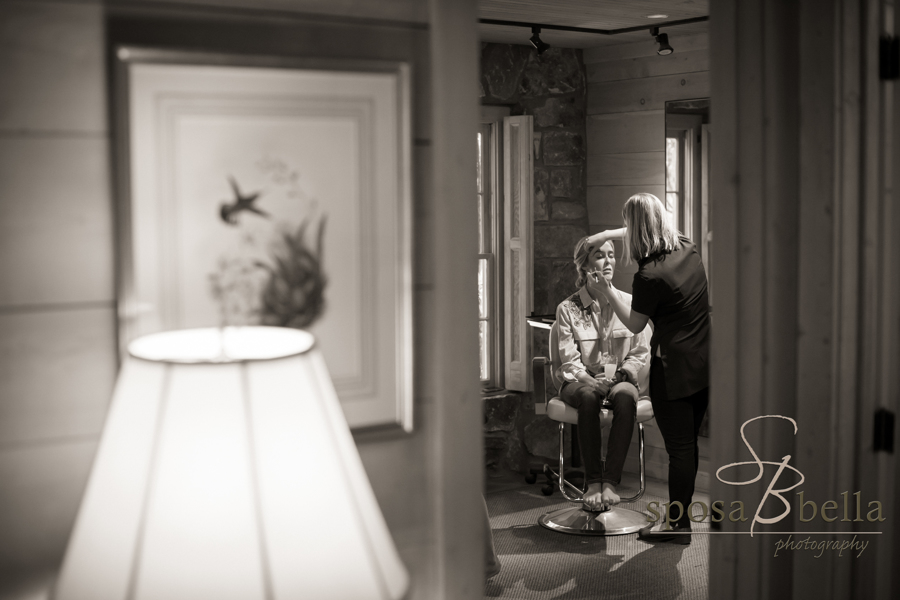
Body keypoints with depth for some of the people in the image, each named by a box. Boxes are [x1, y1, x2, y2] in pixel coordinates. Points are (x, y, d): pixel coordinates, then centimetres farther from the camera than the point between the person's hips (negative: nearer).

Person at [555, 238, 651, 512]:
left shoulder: (629, 303, 4)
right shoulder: (568, 308, 0)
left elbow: (641, 353, 5)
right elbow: (569, 361, -5)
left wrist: (622, 374, -13)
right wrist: (589, 380, -23)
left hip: (621, 379, 1)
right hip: (581, 381, -1)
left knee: (625, 395, -35)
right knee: (589, 396, -37)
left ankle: (610, 481, -34)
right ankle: (592, 481, -31)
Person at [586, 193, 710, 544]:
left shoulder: (649, 276, -19)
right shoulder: (687, 249, 4)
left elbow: (635, 324, -5)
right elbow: (653, 231, 25)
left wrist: (607, 291, 7)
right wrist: (606, 234, 26)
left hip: (674, 369, -8)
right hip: (703, 363, 8)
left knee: (679, 446, 0)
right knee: (688, 443, 16)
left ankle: (677, 524, 10)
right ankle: (679, 515, 27)